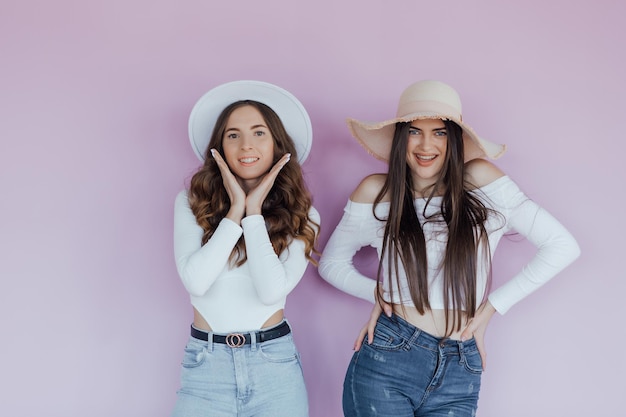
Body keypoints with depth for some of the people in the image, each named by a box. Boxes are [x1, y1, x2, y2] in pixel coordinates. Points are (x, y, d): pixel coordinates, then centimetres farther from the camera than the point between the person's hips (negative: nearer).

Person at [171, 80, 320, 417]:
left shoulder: (300, 215, -2)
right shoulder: (192, 202, -2)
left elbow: (273, 290, -16)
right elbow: (195, 281, -15)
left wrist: (254, 212, -12)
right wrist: (235, 210, -13)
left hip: (275, 364, 0)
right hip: (205, 363, 0)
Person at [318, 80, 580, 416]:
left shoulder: (480, 180, -3)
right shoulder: (376, 192, 0)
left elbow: (563, 246, -2)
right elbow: (331, 263, 13)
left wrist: (494, 304, -2)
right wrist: (377, 292, -4)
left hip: (459, 374, 1)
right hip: (386, 361, 0)